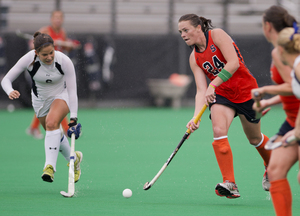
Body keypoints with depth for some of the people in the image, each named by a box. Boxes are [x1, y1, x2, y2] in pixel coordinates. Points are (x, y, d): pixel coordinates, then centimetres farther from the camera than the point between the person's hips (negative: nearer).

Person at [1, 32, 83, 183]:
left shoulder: (64, 61, -28)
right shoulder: (29, 60, -25)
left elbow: (72, 90, -24)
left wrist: (73, 118, -28)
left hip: (61, 96, -3)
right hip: (40, 99, 3)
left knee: (51, 123, -31)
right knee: (55, 134, 13)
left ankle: (50, 166, -34)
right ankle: (74, 159, 41)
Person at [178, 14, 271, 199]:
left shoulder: (217, 35, -14)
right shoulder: (194, 58, 0)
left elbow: (233, 63, -26)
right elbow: (201, 91, -6)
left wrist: (213, 85, -32)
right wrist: (196, 117, -21)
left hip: (246, 91, -3)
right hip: (222, 94, 3)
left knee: (254, 138, 12)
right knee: (219, 131, -24)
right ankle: (230, 185, -26)